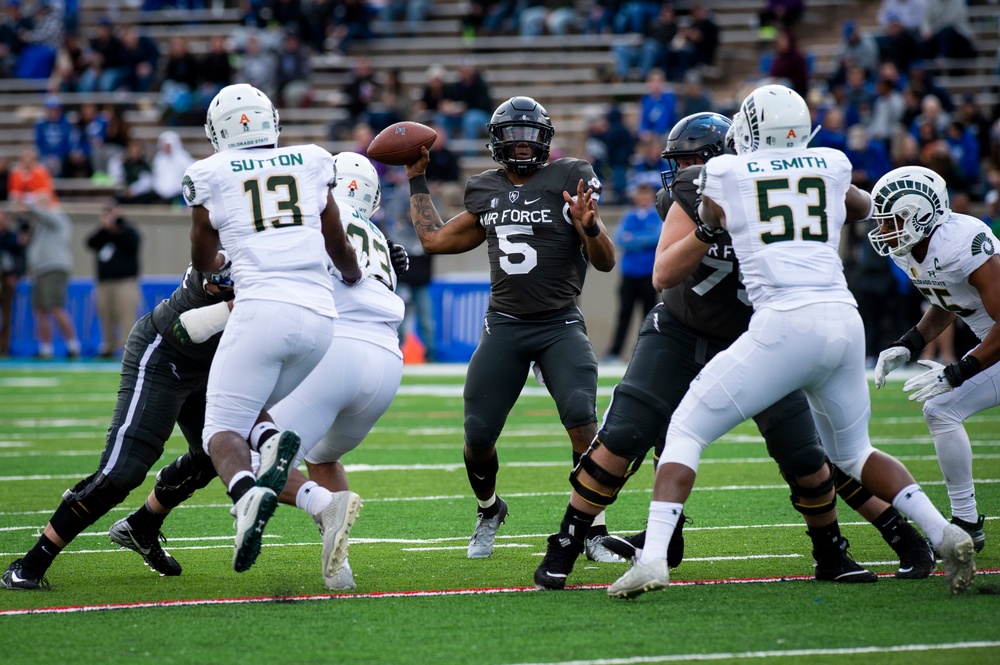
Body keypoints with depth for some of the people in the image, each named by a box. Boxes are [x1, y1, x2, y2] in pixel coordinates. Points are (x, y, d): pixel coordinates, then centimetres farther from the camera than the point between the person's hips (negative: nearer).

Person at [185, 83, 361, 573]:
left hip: (262, 308, -4)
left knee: (222, 428, 1)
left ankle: (246, 493, -32)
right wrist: (357, 279, 46)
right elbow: (338, 247, 25)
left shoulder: (209, 175, 8)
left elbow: (204, 263, 20)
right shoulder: (312, 163, 15)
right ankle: (273, 443, -16)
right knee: (256, 408, 20)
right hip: (320, 314, 4)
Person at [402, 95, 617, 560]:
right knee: (477, 438, 2)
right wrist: (417, 181, 24)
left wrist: (589, 225, -24)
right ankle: (489, 511, 32)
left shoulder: (567, 181, -3)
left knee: (582, 423, -23)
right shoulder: (486, 192, 11)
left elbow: (606, 263, -4)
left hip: (561, 325, -4)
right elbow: (434, 239, 24)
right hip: (505, 326, 4)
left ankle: (593, 525, -9)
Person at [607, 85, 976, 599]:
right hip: (845, 322, 4)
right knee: (851, 452, 24)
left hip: (784, 325, -4)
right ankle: (944, 534, 7)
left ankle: (653, 557, -10)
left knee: (686, 431, 5)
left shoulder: (724, 172, 7)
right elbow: (863, 209, 39)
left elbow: (711, 224, 28)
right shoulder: (831, 165, 16)